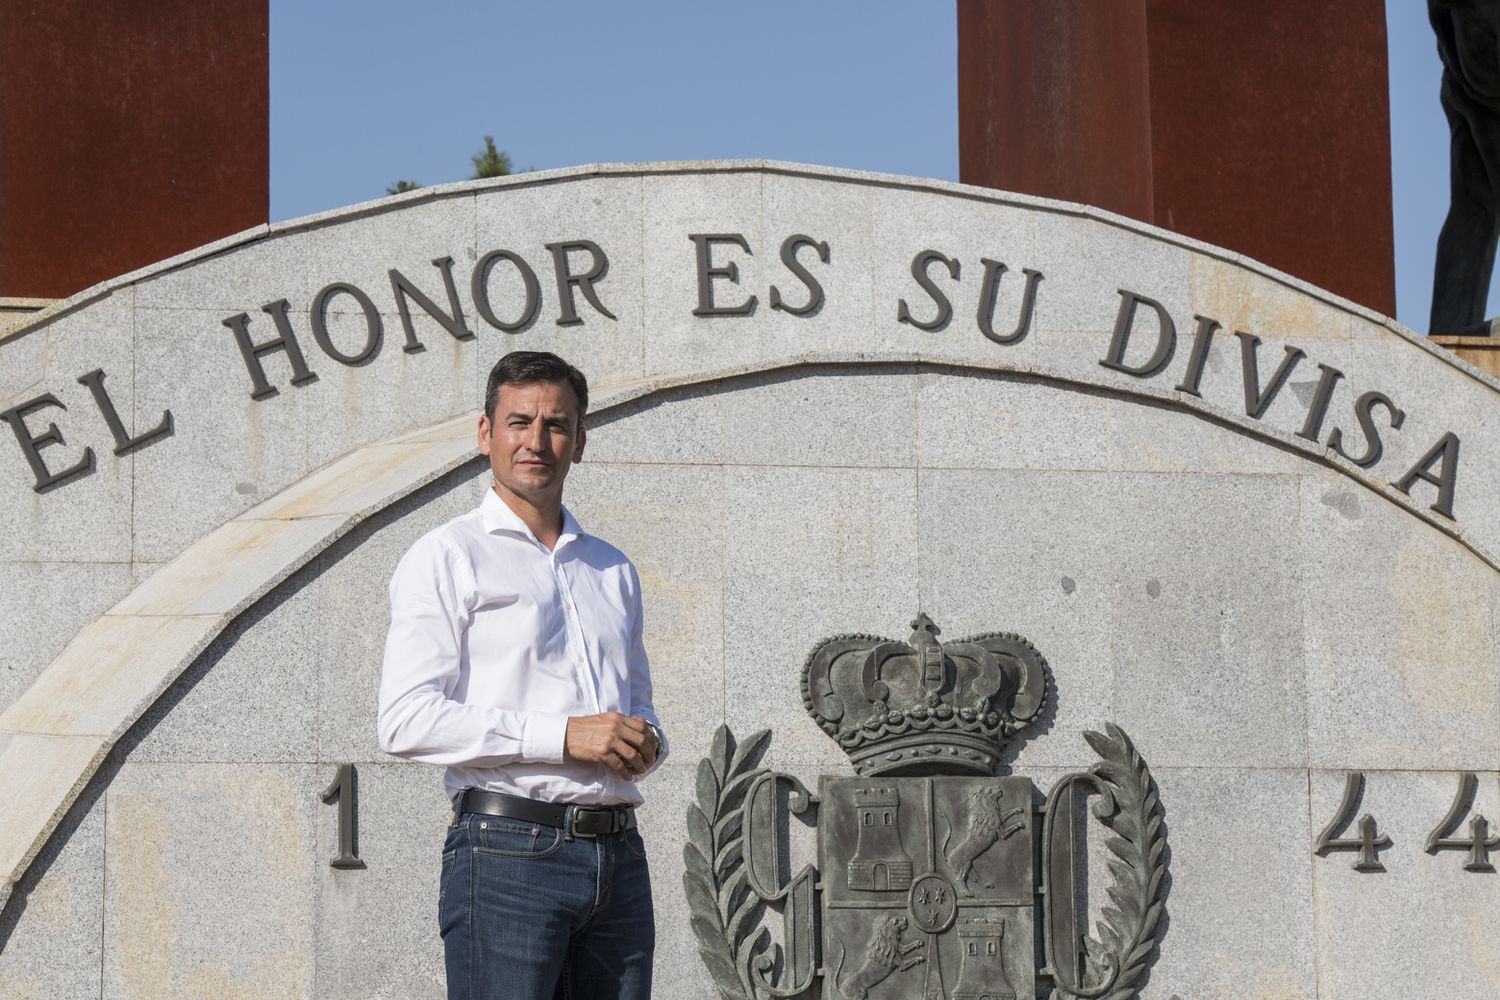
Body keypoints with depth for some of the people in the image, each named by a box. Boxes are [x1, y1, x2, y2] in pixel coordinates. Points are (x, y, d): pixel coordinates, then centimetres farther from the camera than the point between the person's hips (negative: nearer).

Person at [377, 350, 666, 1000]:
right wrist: (561, 736, -15)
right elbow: (406, 721, -10)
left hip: (618, 856, 6)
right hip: (507, 851, -6)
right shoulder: (446, 557, 2)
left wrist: (644, 742, 4)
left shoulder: (614, 570, 22)